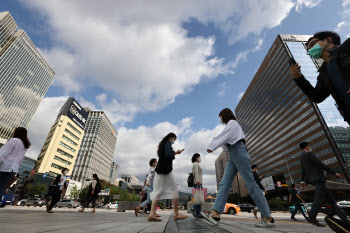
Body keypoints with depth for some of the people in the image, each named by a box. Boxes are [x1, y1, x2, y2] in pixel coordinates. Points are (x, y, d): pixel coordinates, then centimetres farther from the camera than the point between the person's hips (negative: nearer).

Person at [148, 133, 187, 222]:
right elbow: (168, 155, -19)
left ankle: (152, 214, -1)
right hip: (165, 169, -9)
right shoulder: (167, 143, -5)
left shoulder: (162, 145, 23)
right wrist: (176, 153, -4)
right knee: (174, 190, -2)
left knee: (158, 191, 5)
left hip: (159, 170, 9)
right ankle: (176, 214, 2)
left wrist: (174, 153, 15)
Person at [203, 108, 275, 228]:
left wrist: (212, 146, -8)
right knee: (224, 184, -3)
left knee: (251, 184, -7)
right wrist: (217, 141, 12)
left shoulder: (232, 123, 0)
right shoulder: (230, 126, 27)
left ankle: (268, 218, 2)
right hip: (232, 156, 9)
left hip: (239, 153, -9)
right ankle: (215, 214, -6)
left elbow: (223, 136, -11)